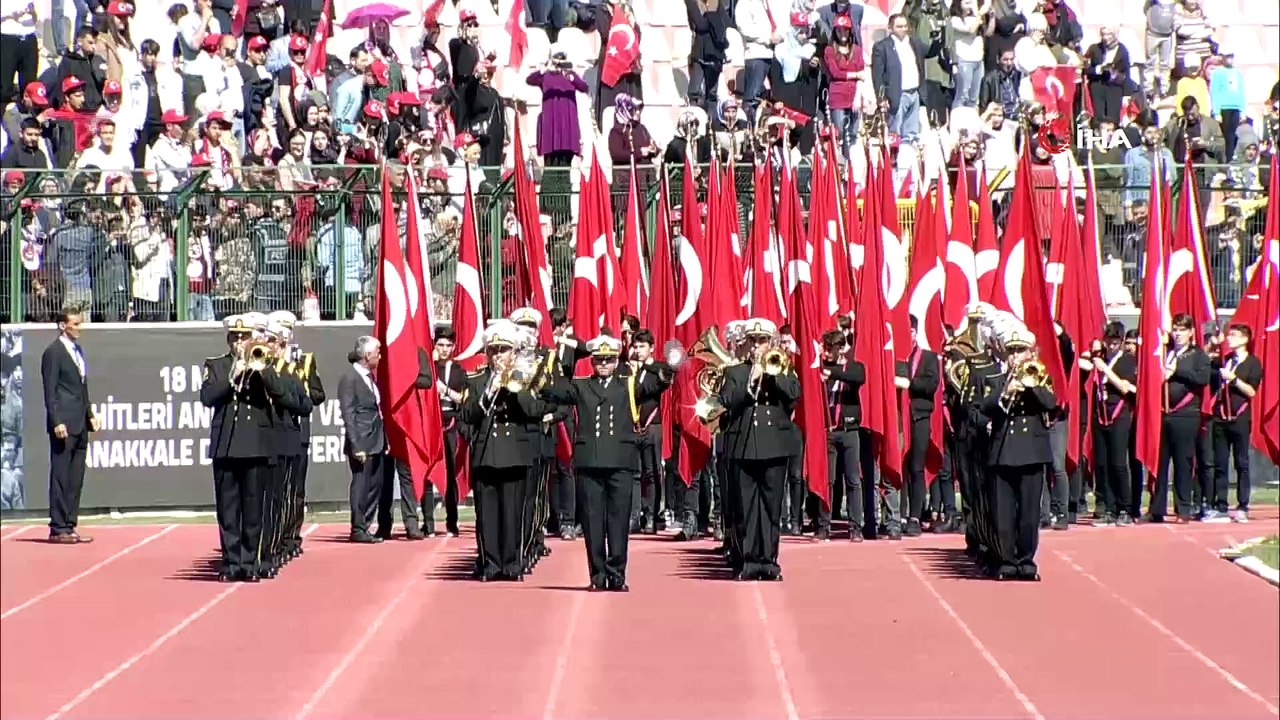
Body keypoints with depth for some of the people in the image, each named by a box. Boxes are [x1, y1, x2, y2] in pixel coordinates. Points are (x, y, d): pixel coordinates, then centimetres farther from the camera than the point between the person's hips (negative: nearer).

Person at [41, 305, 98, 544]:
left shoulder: (78, 350, 16)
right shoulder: (53, 352, -9)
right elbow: (50, 391, -13)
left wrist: (90, 415, 14)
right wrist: (57, 422, -19)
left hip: (80, 425, 8)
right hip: (64, 425, -8)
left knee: (76, 479, 9)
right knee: (61, 477, -4)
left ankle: (69, 526, 14)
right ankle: (58, 529, -1)